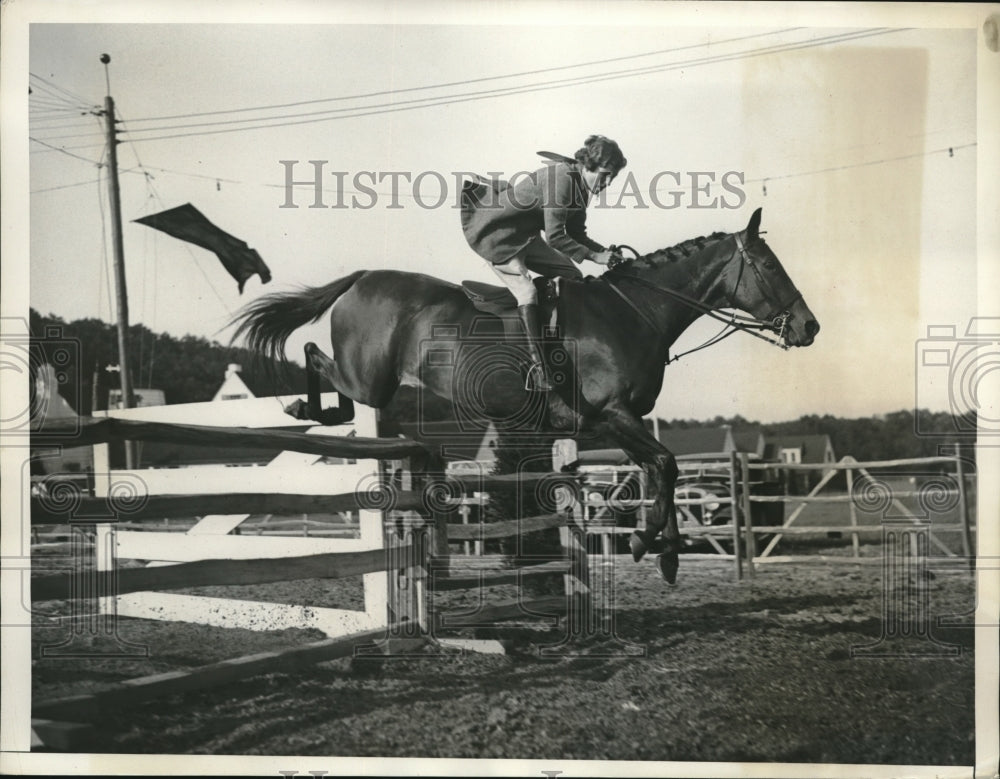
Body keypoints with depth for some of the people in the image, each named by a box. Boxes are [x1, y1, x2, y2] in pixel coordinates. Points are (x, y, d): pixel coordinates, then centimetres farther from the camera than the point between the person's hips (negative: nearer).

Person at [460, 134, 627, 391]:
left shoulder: (580, 185, 4)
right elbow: (555, 237, -28)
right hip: (494, 234, -10)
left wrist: (606, 252, -4)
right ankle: (537, 365, -31)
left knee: (572, 276, 7)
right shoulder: (562, 178, -26)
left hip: (523, 235, 10)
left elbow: (576, 234, 12)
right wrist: (594, 256, -24)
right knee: (527, 291, -26)